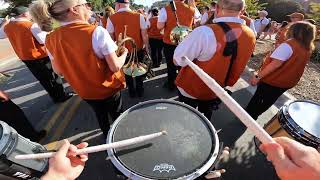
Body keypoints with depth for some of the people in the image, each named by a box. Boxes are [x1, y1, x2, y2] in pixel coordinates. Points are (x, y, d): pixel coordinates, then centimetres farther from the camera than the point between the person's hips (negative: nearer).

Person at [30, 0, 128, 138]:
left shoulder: (51, 39, -5)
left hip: (84, 90, 5)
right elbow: (115, 67, -24)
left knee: (101, 115, 29)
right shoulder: (96, 31, -23)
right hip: (108, 88, -5)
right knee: (117, 116, 21)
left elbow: (58, 70, 4)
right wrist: (124, 53, -4)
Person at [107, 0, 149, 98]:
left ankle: (131, 91, 32)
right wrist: (146, 47, 6)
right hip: (139, 50, 1)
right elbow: (144, 35, -6)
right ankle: (140, 90, 32)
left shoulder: (111, 18, -7)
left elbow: (111, 37, -4)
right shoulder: (139, 16, -7)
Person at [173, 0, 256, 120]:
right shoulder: (250, 36, -7)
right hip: (216, 90, 5)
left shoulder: (205, 32, -31)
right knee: (205, 119, 29)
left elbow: (178, 60, -22)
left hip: (191, 89, -5)